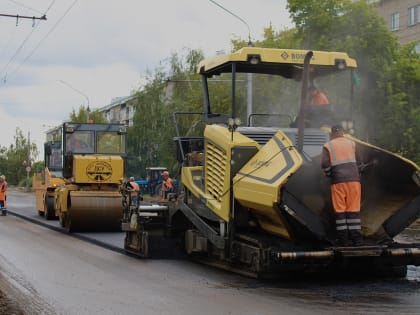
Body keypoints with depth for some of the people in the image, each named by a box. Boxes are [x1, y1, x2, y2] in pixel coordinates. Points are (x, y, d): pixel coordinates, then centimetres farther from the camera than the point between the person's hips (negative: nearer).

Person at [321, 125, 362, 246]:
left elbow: (324, 164, -7)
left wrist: (329, 175, 10)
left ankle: (343, 239, 0)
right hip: (354, 179, 2)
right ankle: (356, 239, 3)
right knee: (354, 209, 4)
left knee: (340, 210, 2)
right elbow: (358, 162, 11)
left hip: (338, 181, -2)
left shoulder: (328, 146, 5)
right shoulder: (351, 144, 12)